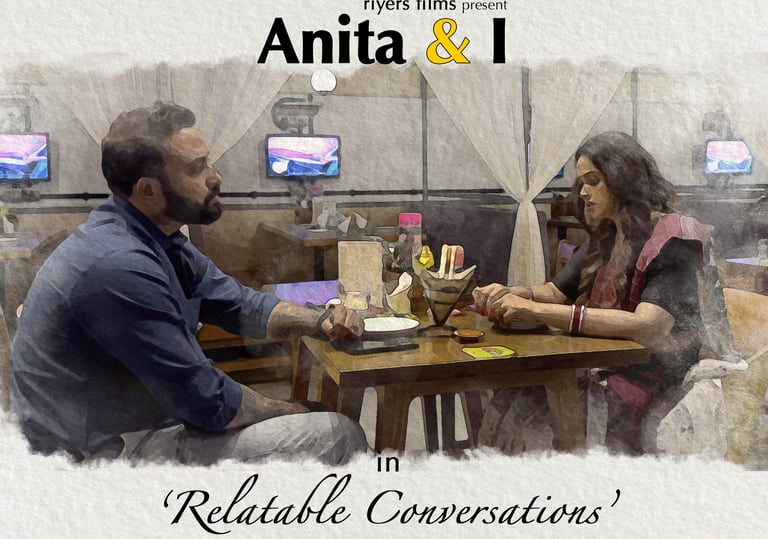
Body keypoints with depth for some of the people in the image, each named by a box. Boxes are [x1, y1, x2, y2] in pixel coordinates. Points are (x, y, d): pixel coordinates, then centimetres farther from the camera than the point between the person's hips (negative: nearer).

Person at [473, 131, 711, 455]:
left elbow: (647, 326, -25)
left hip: (650, 377, -6)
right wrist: (508, 294, -11)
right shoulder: (605, 237, 13)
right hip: (599, 364, 6)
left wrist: (535, 311, -30)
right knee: (509, 400, -18)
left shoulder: (672, 238, -10)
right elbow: (557, 291, 13)